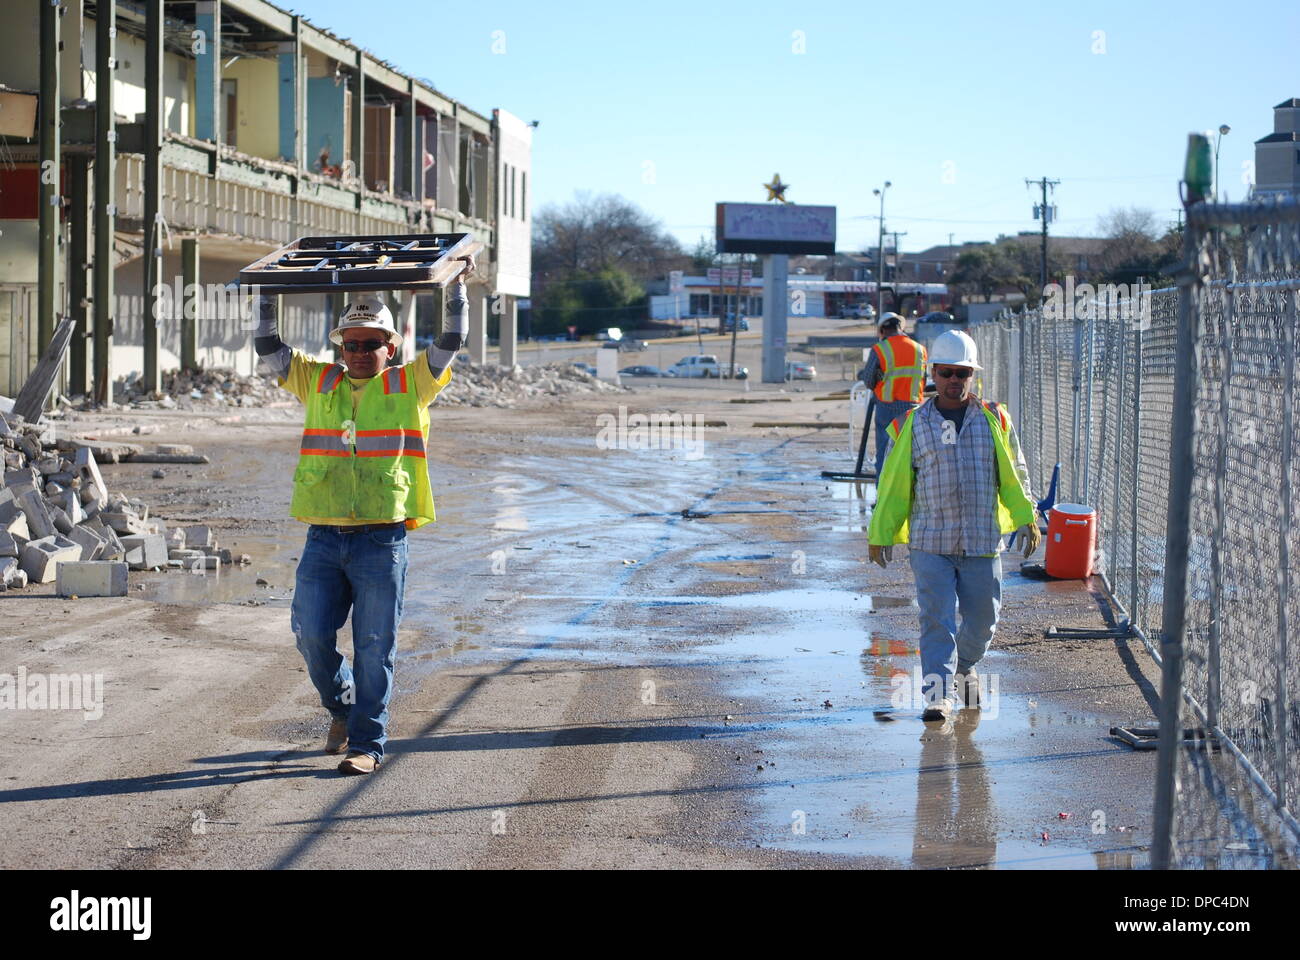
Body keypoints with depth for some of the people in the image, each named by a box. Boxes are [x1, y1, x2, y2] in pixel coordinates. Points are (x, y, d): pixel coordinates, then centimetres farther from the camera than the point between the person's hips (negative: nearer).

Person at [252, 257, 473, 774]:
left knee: (374, 646, -1)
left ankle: (367, 742, 6)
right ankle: (342, 706, 26)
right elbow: (269, 349, 15)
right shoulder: (319, 382, 14)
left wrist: (457, 285, 0)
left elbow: (451, 341, 3)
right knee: (311, 634, 0)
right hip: (323, 539, 3)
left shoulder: (409, 384, 7)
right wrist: (268, 293, 11)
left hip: (381, 542, -3)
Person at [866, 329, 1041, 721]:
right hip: (929, 542, -1)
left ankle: (964, 666, 36)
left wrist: (1026, 518, 3)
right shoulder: (912, 425, 3)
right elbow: (893, 483, 7)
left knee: (982, 618, 8)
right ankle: (939, 692, -6)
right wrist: (880, 533, 7)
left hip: (982, 541, 2)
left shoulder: (994, 420, 7)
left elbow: (1014, 473, 12)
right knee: (936, 618, -8)